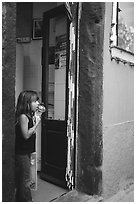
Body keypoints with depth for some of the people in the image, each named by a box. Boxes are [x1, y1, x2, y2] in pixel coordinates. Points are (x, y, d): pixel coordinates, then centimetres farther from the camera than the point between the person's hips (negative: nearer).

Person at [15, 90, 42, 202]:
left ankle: (20, 200, 34)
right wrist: (37, 123, -16)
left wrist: (35, 119, 1)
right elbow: (26, 135, -22)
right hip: (21, 152, -9)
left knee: (21, 180, 20)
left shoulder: (29, 115, 7)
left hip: (26, 151, 9)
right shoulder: (23, 116, -20)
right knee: (25, 181, 2)